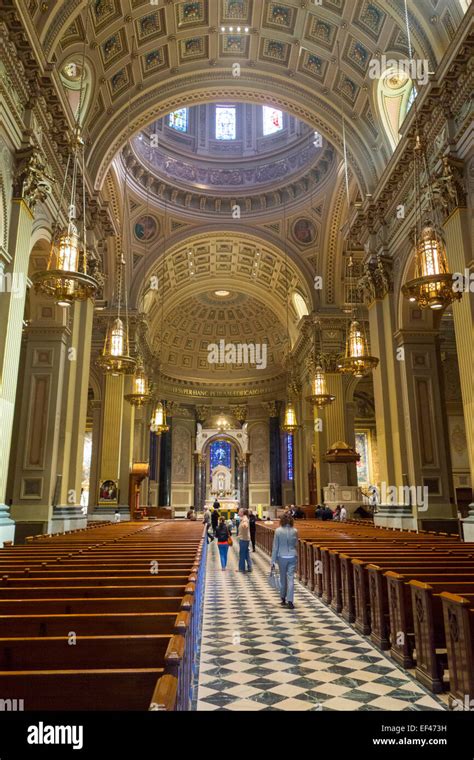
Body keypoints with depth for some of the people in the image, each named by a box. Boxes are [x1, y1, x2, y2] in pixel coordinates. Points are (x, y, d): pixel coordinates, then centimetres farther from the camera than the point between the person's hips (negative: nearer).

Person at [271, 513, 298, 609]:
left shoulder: (278, 531, -9)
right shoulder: (295, 531, -5)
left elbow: (275, 547, -7)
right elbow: (296, 545, 5)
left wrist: (273, 561, -3)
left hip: (282, 557, 0)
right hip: (292, 557, 0)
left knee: (283, 578, 15)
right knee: (291, 578, 0)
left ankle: (283, 599, 26)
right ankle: (290, 601, -8)